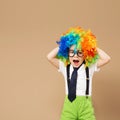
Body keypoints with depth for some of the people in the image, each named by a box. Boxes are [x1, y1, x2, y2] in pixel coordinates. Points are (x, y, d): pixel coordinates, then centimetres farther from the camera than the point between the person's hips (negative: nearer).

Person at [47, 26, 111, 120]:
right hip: (69, 105, 1)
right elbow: (49, 57, -4)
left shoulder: (90, 67, 1)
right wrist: (61, 46, 2)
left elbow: (107, 59, -10)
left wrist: (94, 48, -3)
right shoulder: (65, 67, 5)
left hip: (85, 105, -1)